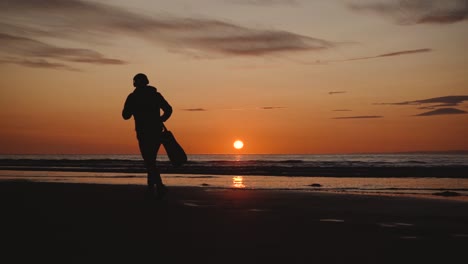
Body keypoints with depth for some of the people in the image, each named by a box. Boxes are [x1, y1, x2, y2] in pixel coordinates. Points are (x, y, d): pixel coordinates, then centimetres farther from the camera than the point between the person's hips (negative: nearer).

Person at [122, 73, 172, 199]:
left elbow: (126, 116, 3)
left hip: (143, 133, -4)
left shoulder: (133, 97, 0)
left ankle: (160, 186, -21)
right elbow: (168, 110, 2)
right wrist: (159, 121, 13)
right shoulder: (156, 95, 10)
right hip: (157, 132, 4)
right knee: (151, 160, 16)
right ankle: (151, 188, 17)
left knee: (149, 162, -7)